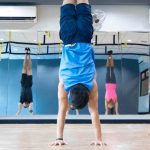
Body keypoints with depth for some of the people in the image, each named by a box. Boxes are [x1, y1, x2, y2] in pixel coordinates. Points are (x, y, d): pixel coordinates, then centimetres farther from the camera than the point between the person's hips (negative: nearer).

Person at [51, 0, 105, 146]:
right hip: (70, 39, 0)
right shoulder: (63, 85, -24)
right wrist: (59, 137, -21)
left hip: (83, 39, 0)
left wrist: (98, 139, -20)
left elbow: (94, 113, -21)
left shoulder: (91, 85, -25)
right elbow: (61, 113, -20)